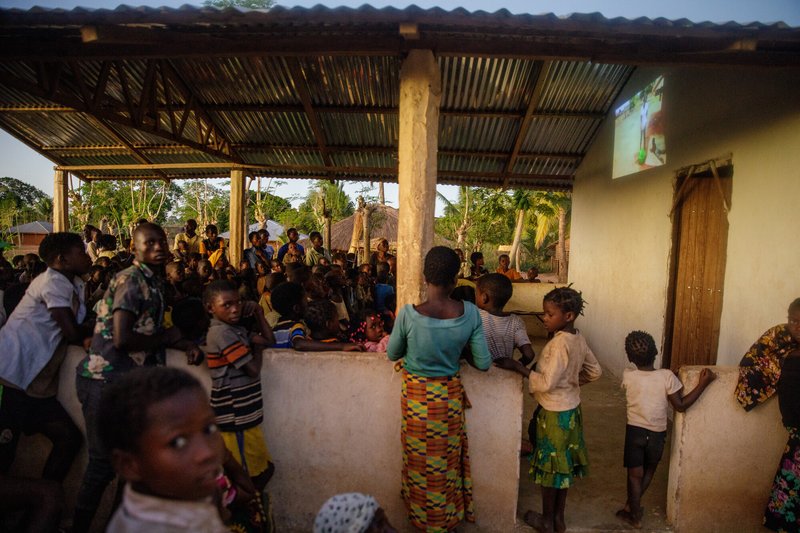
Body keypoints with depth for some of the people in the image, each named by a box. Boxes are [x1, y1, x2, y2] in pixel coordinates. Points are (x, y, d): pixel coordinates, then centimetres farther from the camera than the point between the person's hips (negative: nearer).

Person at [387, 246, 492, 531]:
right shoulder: (470, 313, -18)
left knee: (420, 458, 21)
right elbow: (483, 363, -10)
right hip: (450, 395, 2)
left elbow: (392, 354, -7)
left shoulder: (408, 314, -23)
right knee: (448, 459, 23)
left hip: (417, 397, -1)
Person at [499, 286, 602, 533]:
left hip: (554, 413, -8)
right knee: (563, 464, 19)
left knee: (550, 466, 9)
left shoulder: (559, 343, -27)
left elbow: (546, 383, -28)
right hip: (571, 409, 8)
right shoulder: (578, 338, 0)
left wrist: (518, 367, -21)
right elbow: (595, 371, 12)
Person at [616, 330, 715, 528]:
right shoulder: (667, 376, -17)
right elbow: (680, 405, -10)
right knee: (648, 471, 24)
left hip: (635, 431, -1)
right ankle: (629, 506, 35)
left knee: (635, 475, 14)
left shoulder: (627, 376, -14)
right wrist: (703, 383, -7)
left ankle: (635, 517, 26)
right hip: (657, 433, 1)